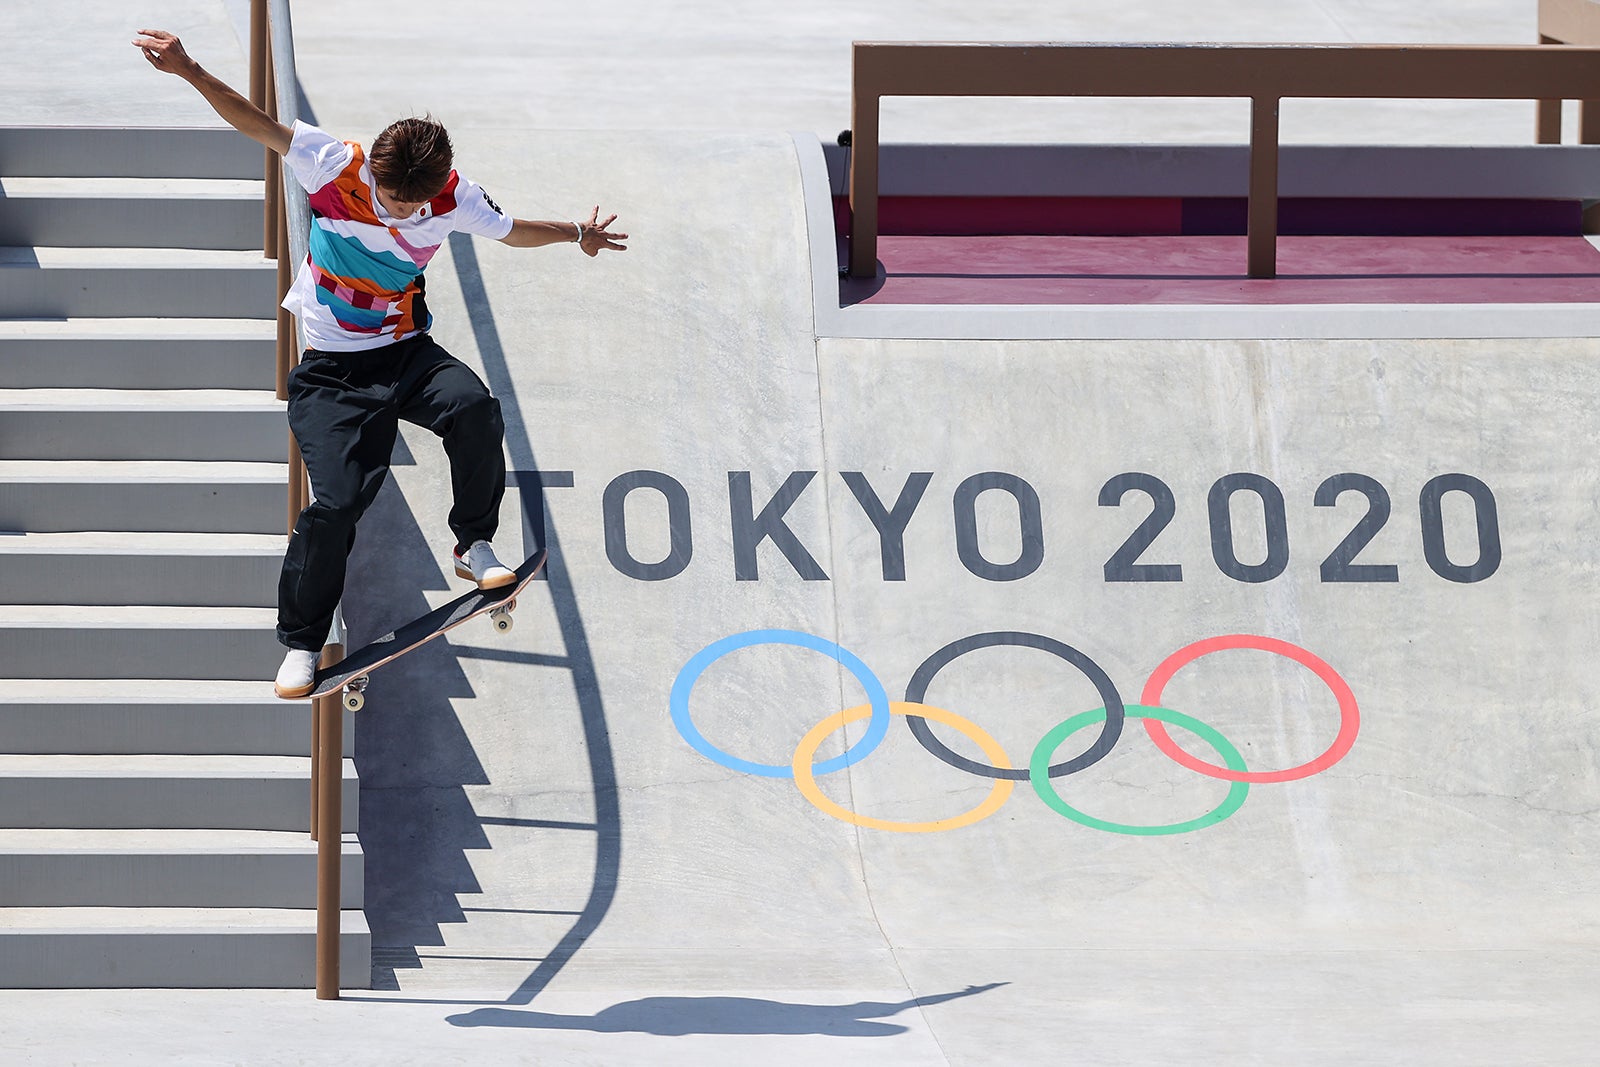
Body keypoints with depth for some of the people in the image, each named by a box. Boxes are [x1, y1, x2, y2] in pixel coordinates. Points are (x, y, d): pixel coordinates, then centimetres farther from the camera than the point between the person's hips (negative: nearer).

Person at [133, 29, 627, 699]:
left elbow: (510, 230, 15)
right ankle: (301, 643, 3)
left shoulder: (453, 199, -7)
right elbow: (257, 124, -15)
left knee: (474, 411, -30)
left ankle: (474, 545, -8)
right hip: (332, 370, -2)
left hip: (407, 353, 2)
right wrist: (189, 71, -26)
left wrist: (576, 235, 29)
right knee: (338, 500, -17)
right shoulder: (336, 168, -16)